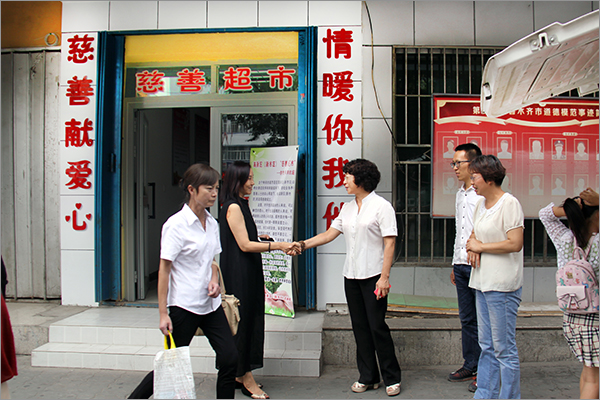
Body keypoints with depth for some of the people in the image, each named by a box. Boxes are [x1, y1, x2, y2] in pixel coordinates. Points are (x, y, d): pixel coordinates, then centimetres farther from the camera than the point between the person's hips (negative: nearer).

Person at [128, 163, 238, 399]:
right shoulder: (176, 225, -13)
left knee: (229, 358, 0)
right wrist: (163, 313, -14)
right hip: (184, 305, -6)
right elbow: (164, 268, -13)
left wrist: (214, 280, -1)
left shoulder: (212, 223, 8)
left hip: (211, 304, 6)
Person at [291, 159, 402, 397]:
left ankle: (392, 378, 13)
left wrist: (384, 277, -17)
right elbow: (330, 234, 11)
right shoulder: (348, 208, 13)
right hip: (351, 276, 6)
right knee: (360, 328, 10)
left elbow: (390, 243, -11)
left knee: (377, 326, -3)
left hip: (373, 276, -6)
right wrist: (303, 245, -2)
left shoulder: (381, 206, -7)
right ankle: (368, 377, 21)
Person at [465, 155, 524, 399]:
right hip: (482, 282, 9)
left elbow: (515, 243, -19)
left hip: (502, 285, -9)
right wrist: (472, 247, -1)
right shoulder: (480, 205, 14)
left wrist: (480, 246, -10)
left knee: (504, 348, -1)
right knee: (486, 346, 15)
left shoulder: (509, 203, -12)